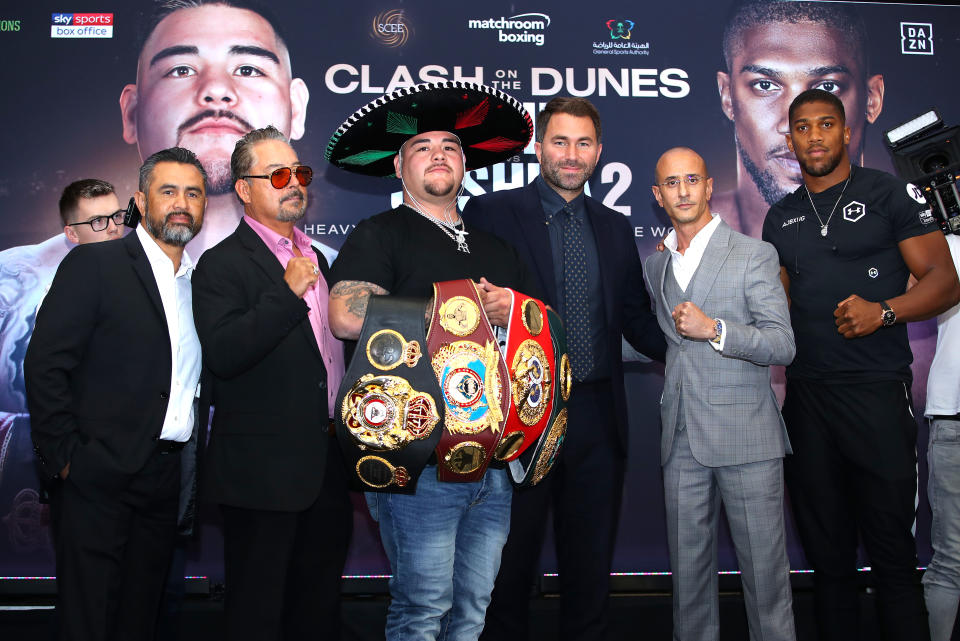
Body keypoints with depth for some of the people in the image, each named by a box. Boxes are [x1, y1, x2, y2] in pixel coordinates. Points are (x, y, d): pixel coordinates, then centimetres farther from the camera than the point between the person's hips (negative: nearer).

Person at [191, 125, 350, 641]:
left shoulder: (314, 258, 15)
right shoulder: (222, 265, -9)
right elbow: (223, 355, -24)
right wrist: (287, 293, -27)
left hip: (327, 467, 7)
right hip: (263, 473, -7)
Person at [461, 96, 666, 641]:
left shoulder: (615, 227, 12)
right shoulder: (490, 213, -2)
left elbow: (635, 316, 14)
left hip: (597, 415, 4)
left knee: (591, 563, 16)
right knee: (510, 561, 11)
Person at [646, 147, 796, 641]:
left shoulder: (754, 256, -1)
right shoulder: (654, 266, 14)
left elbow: (783, 346, -8)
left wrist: (714, 329, -18)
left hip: (746, 437, -4)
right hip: (682, 441, 4)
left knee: (764, 570, 1)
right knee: (688, 571, 10)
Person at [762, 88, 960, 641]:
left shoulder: (890, 193, 2)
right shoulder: (780, 217, 15)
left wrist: (883, 312, -19)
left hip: (878, 392, -4)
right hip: (805, 397, 4)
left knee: (892, 553, 0)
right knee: (827, 553, 12)